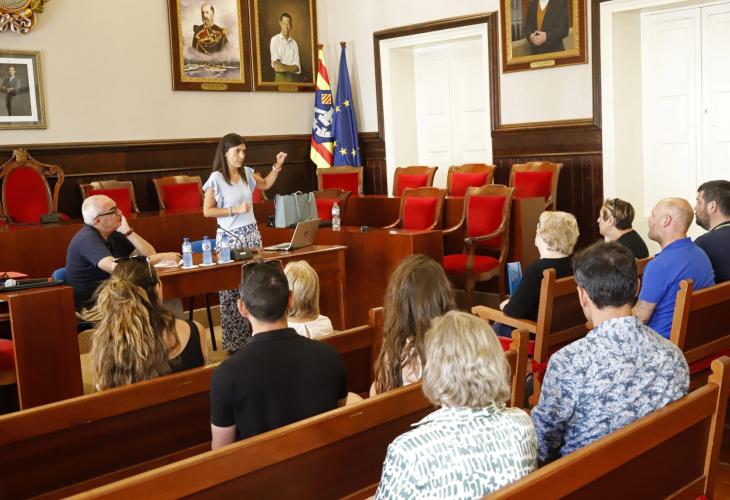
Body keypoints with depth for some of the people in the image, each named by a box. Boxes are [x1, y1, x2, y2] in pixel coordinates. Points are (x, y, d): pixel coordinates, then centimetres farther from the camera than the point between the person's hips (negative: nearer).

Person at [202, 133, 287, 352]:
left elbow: (265, 184, 27)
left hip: (251, 233, 6)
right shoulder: (216, 178, -10)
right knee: (231, 288, -2)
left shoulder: (247, 172, 7)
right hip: (230, 237, -6)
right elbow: (207, 211, -9)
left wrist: (277, 166, 14)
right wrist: (235, 210, -15)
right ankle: (234, 342, 8)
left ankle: (253, 336, 15)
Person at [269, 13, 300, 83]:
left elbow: (297, 67, 3)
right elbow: (276, 64, -7)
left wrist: (285, 68, -14)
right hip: (280, 76, -3)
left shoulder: (294, 43, 12)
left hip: (292, 77, 3)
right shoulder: (275, 40, 3)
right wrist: (291, 67, -6)